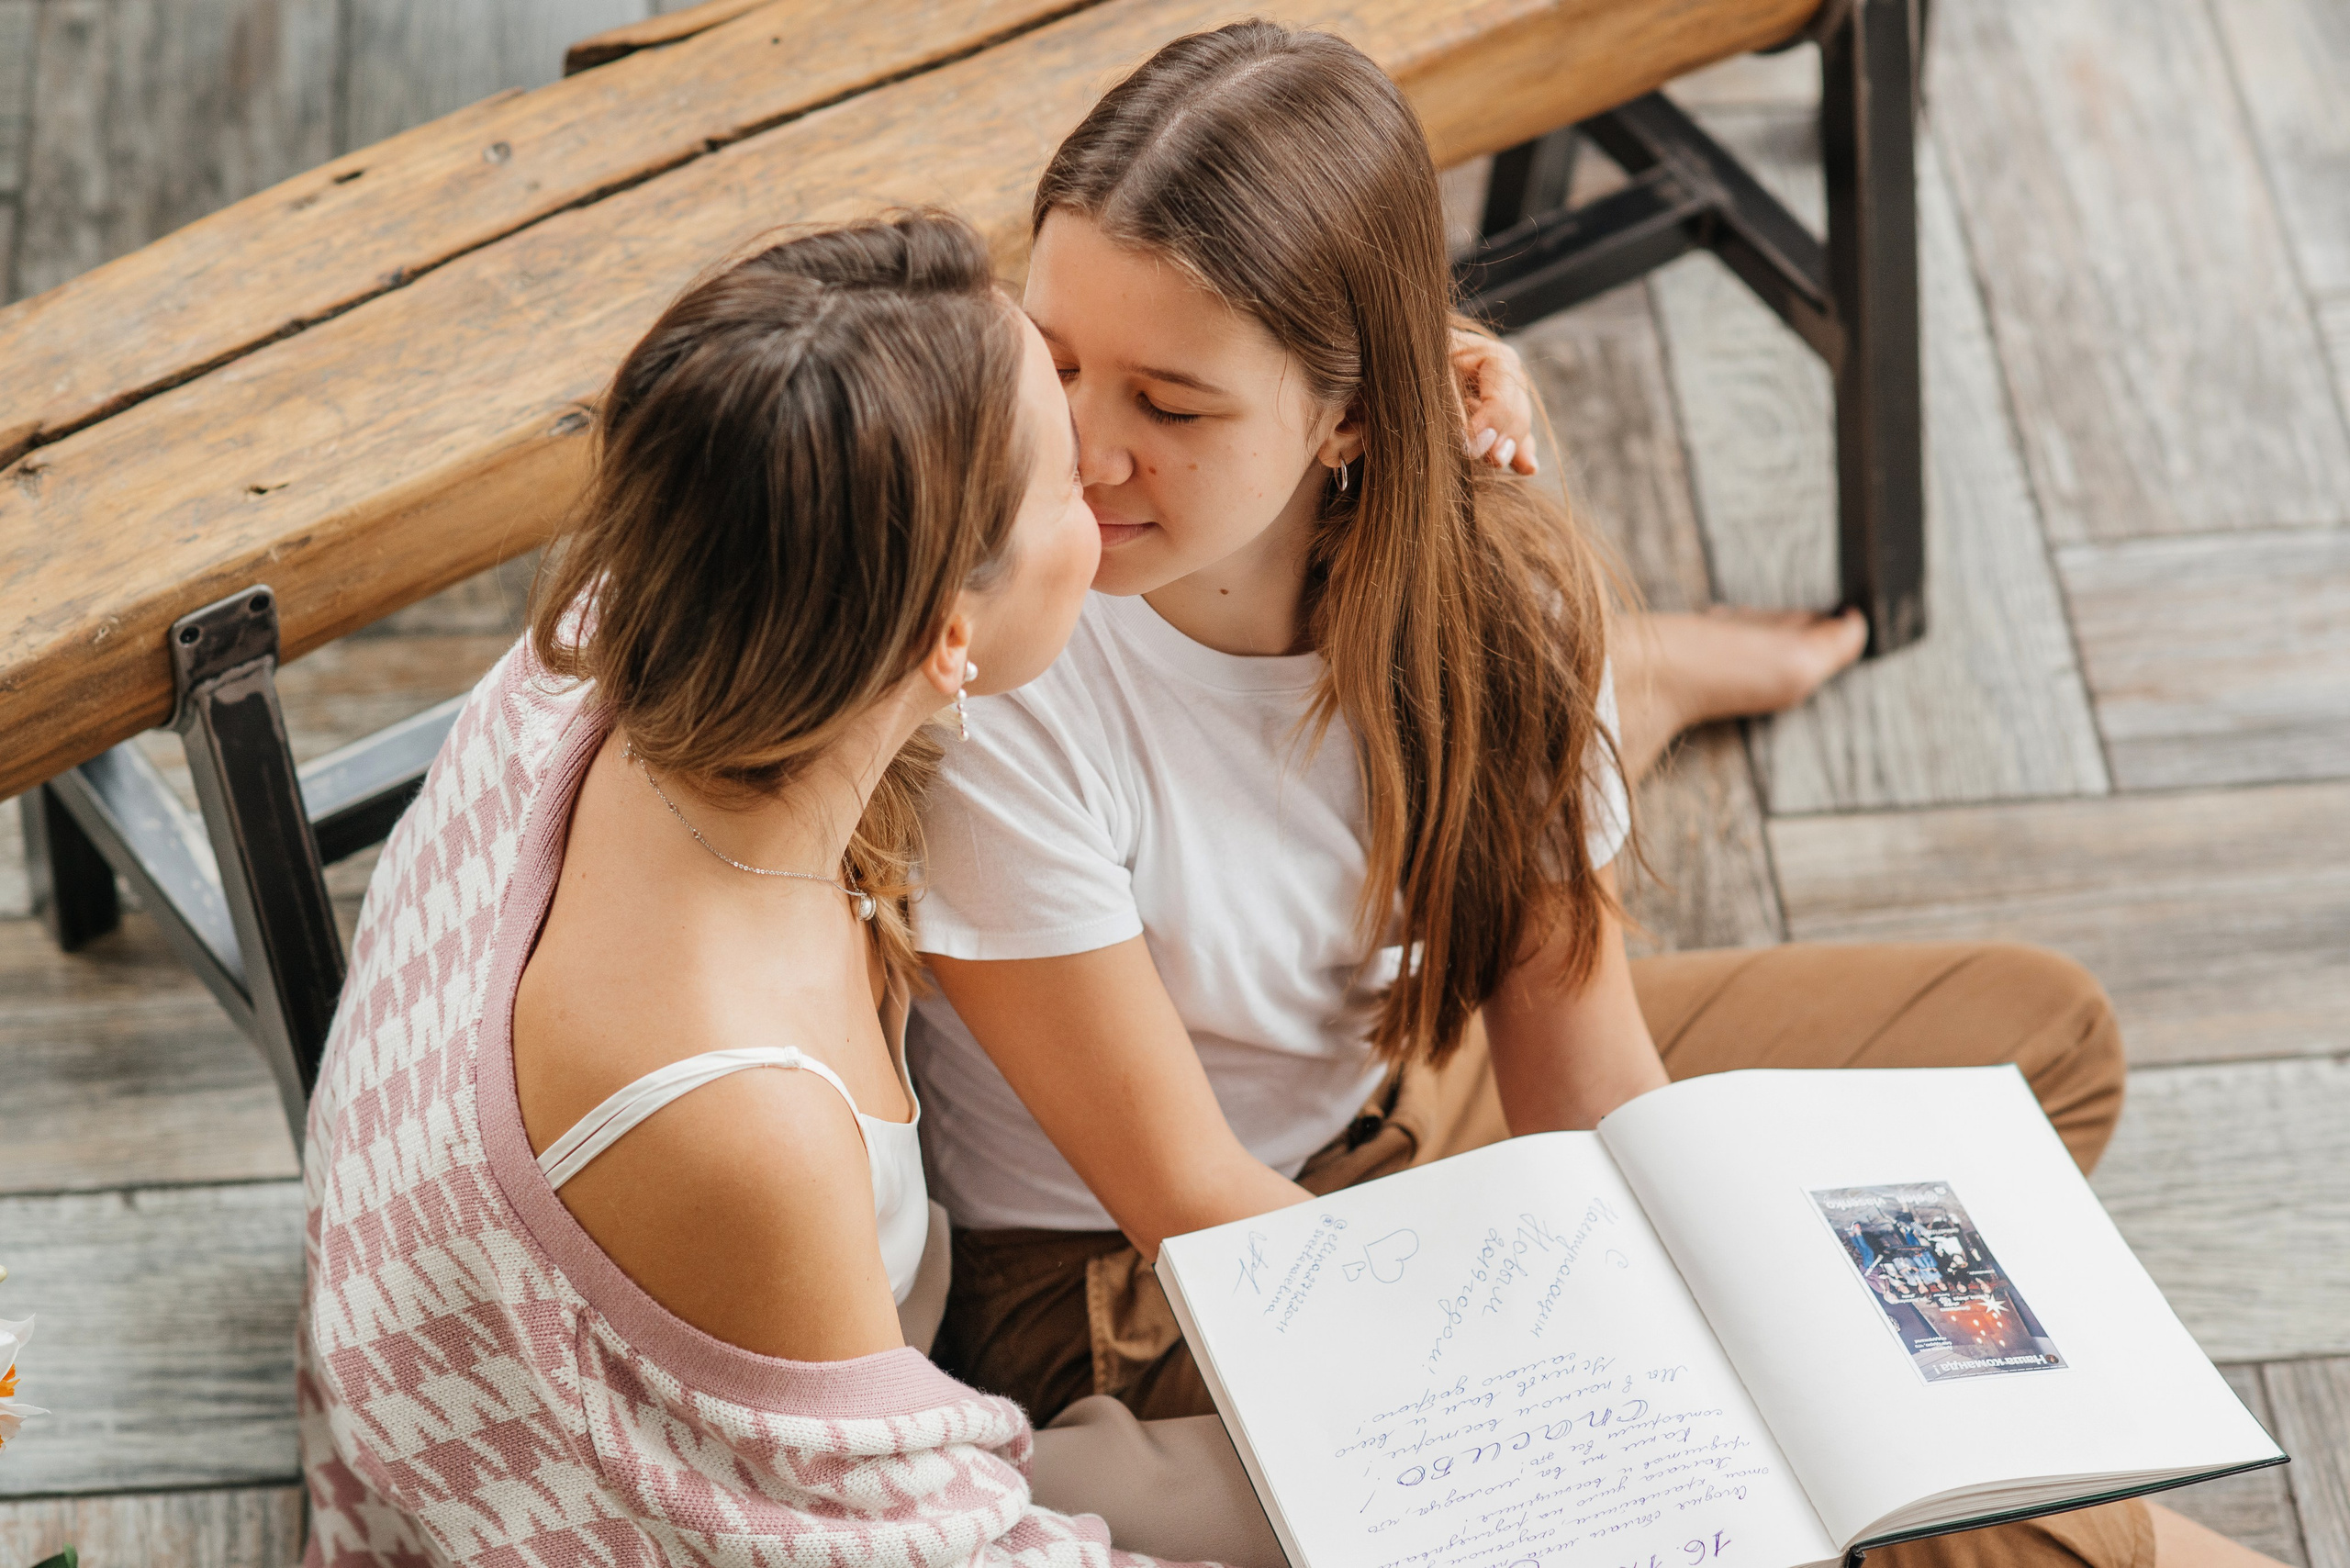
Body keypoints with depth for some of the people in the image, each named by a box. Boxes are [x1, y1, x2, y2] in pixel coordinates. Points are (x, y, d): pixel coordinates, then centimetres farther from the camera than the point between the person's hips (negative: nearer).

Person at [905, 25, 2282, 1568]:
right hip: (1124, 1294, -6)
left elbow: (1587, 1077, -9)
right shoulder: (990, 682, -31)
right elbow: (1189, 1197, -24)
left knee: (2036, 1035, 9)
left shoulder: (1496, 587, -16)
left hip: (1420, 1093, 6)